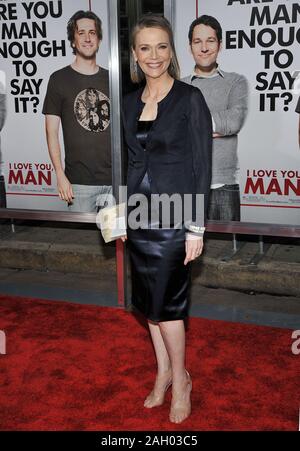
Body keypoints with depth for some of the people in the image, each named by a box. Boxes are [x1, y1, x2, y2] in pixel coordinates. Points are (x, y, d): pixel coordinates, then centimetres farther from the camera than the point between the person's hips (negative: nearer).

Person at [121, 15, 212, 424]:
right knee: (148, 299, 12)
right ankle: (163, 371, 31)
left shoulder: (190, 99, -9)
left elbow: (202, 167, -11)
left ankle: (179, 378, 22)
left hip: (173, 214, -5)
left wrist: (197, 228, -14)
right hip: (139, 213, 6)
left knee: (166, 301, 0)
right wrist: (122, 214, 12)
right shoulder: (130, 102, 8)